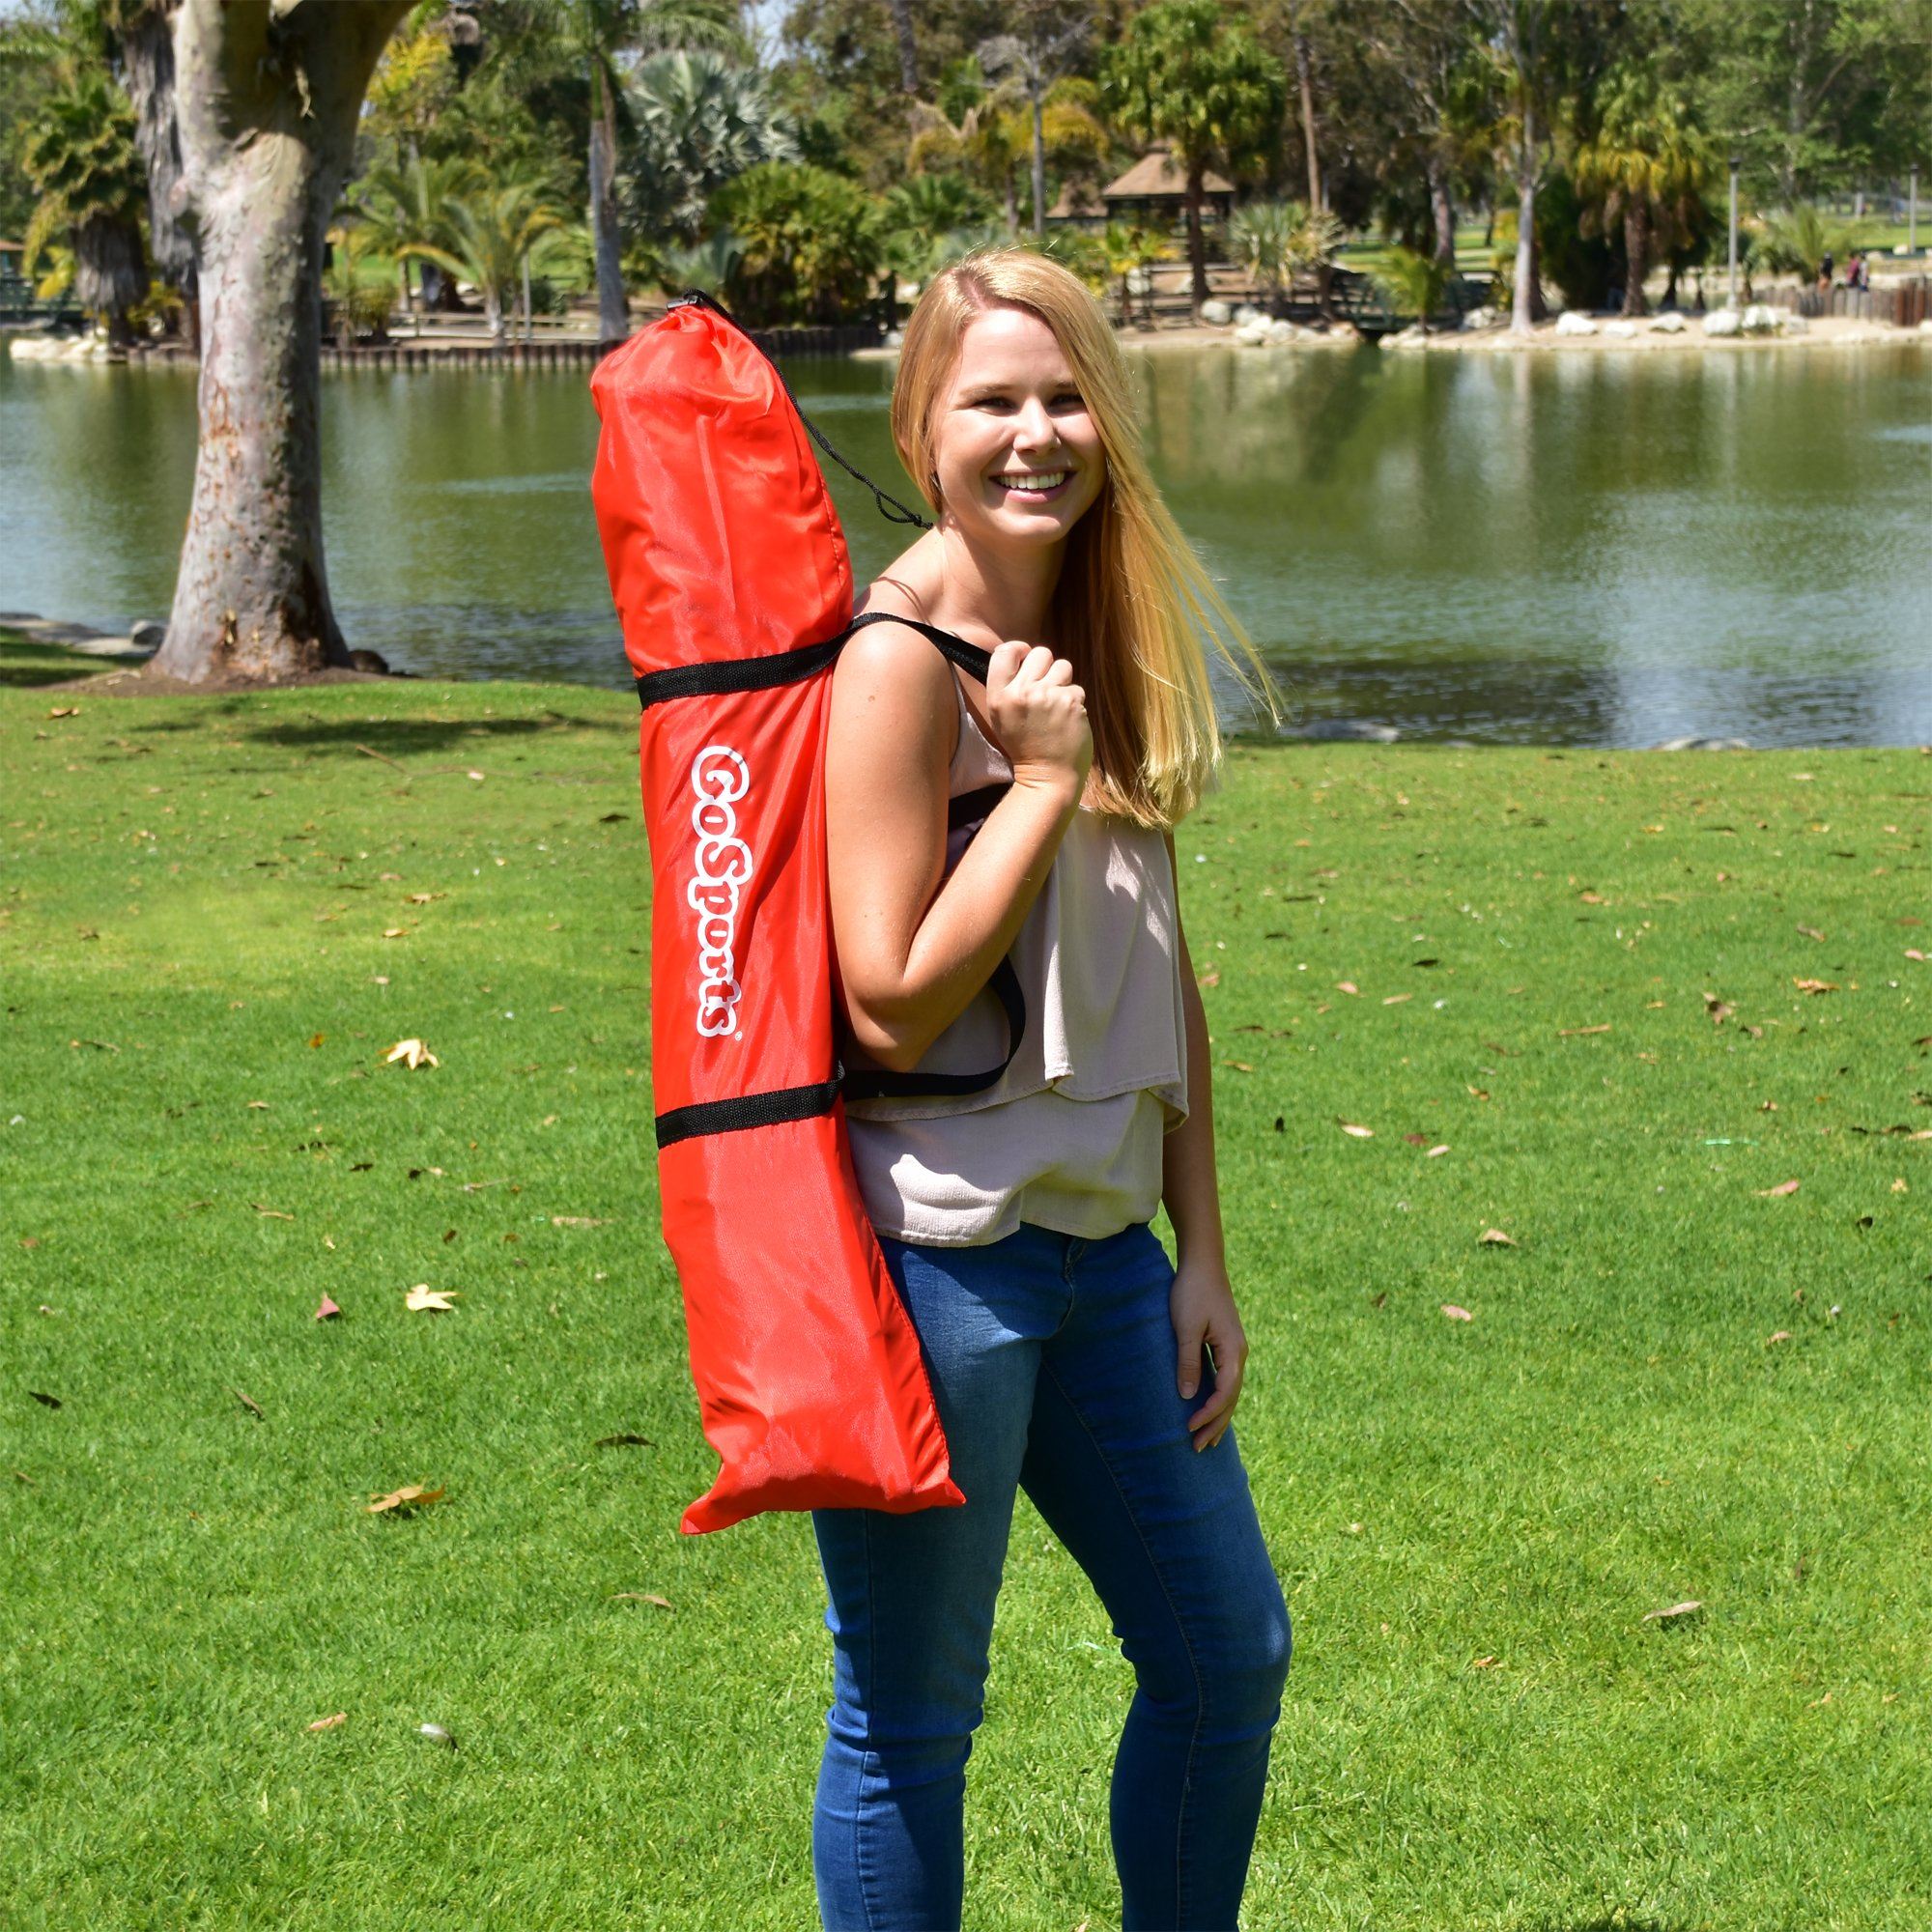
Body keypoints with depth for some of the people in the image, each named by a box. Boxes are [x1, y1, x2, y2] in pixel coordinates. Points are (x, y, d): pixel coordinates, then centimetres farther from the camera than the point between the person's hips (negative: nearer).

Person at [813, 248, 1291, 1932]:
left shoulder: (1111, 642, 9)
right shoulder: (901, 659, -14)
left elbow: (1163, 974, 13)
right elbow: (893, 1005, -19)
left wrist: (1201, 1255, 11)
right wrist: (1044, 781, -17)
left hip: (1098, 1241, 8)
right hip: (934, 1250, -8)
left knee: (1230, 1651, 16)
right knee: (912, 1714, 4)